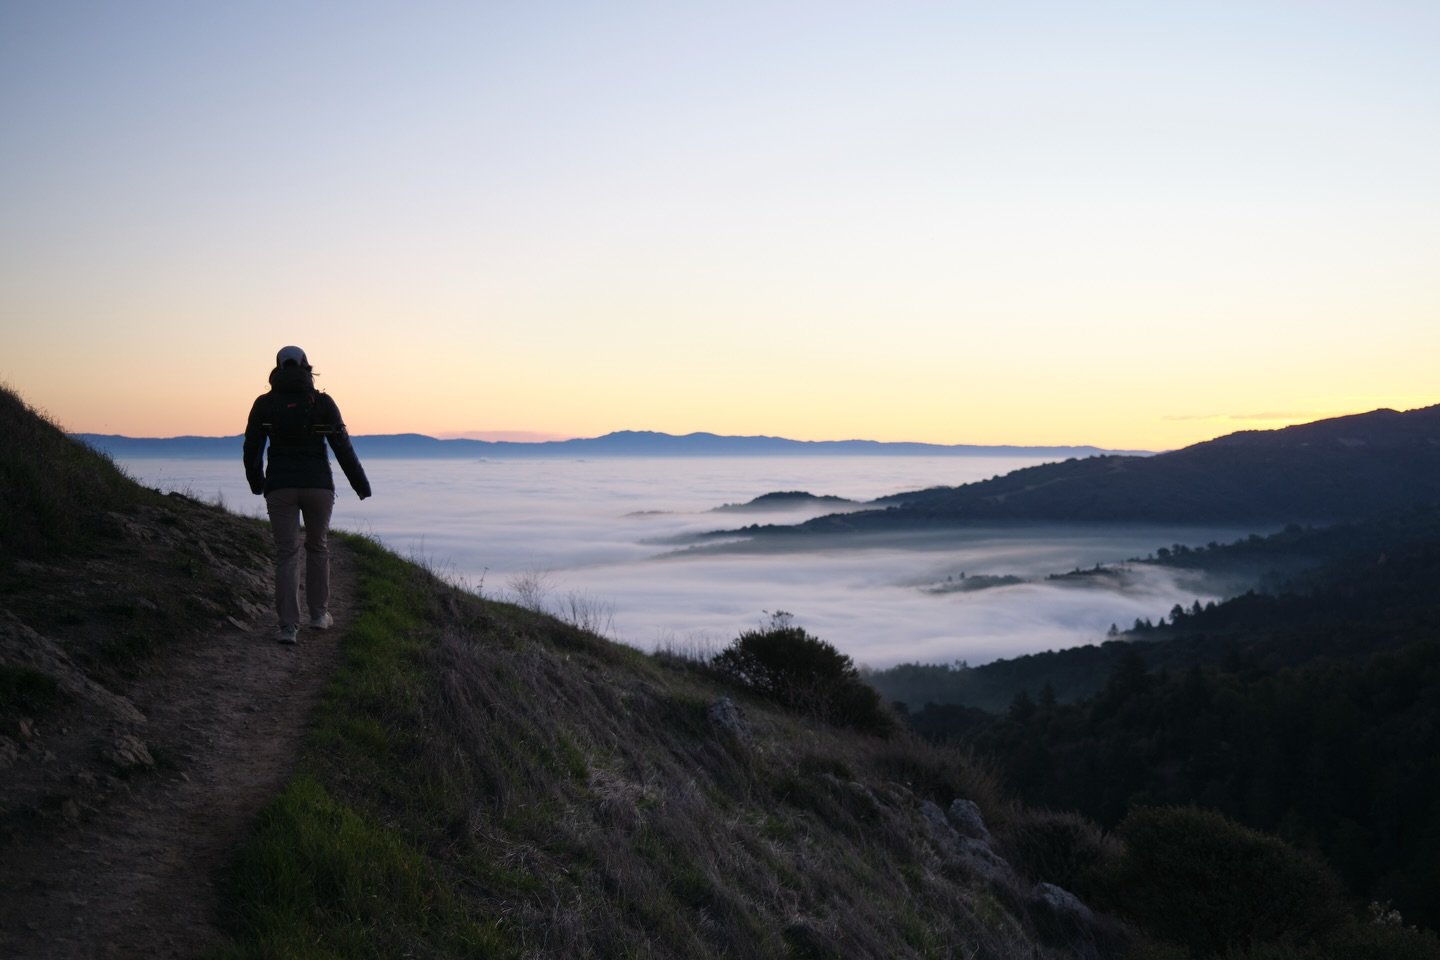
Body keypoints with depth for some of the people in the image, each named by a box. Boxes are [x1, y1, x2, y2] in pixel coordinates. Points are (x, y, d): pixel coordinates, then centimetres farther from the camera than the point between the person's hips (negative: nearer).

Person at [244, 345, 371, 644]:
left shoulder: (264, 404, 1)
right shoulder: (322, 402, -1)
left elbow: (251, 449, 5)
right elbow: (343, 446, -3)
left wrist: (256, 482, 22)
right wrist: (360, 483, 7)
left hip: (280, 487, 0)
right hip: (318, 485, 0)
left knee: (286, 554, 2)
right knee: (318, 547, 18)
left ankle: (288, 625, -5)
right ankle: (319, 614, 25)